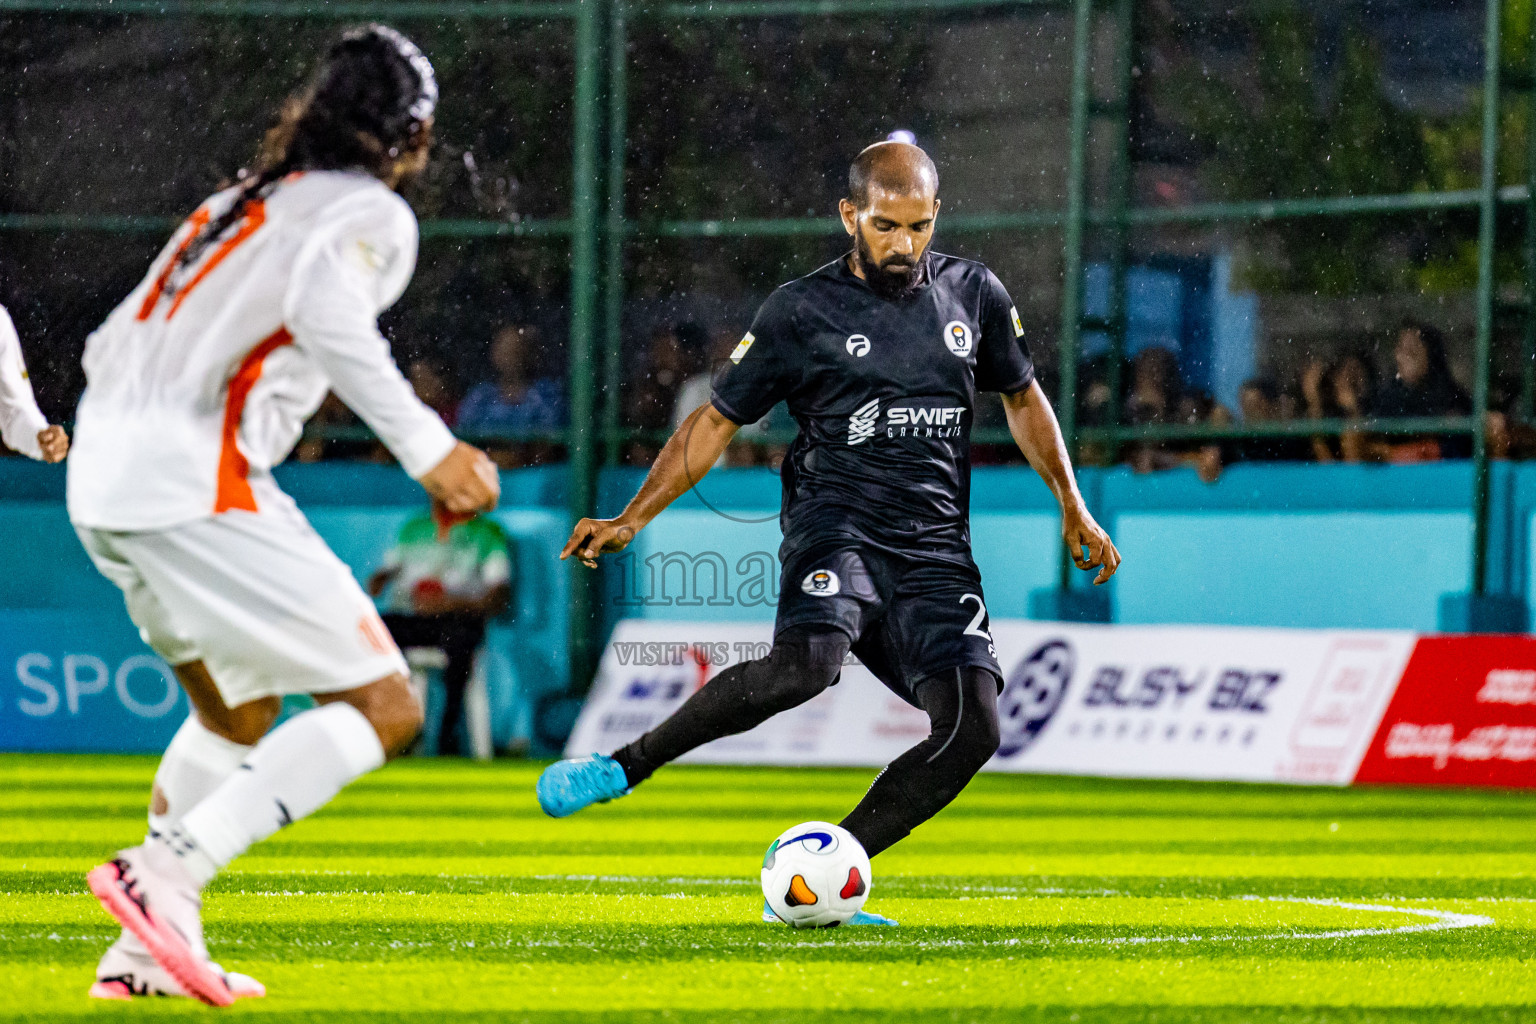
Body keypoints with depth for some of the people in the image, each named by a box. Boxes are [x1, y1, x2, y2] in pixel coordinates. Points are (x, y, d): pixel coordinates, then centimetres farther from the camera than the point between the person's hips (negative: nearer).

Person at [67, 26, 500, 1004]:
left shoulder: (241, 203, 24)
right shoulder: (371, 214, 2)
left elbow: (113, 346, 23)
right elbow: (326, 310, -21)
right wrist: (429, 447, -22)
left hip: (102, 481, 9)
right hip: (197, 486, -9)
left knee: (236, 710, 27)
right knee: (384, 709, -5)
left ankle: (145, 954, 19)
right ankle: (170, 869, -19)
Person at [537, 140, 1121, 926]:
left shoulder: (973, 296, 10)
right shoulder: (802, 313, 0)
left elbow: (1023, 397, 27)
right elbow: (717, 420, 6)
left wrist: (1072, 507, 22)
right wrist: (632, 520, -3)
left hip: (936, 551, 4)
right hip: (837, 527, -4)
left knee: (973, 727, -17)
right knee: (805, 665, -35)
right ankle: (623, 767, -20)